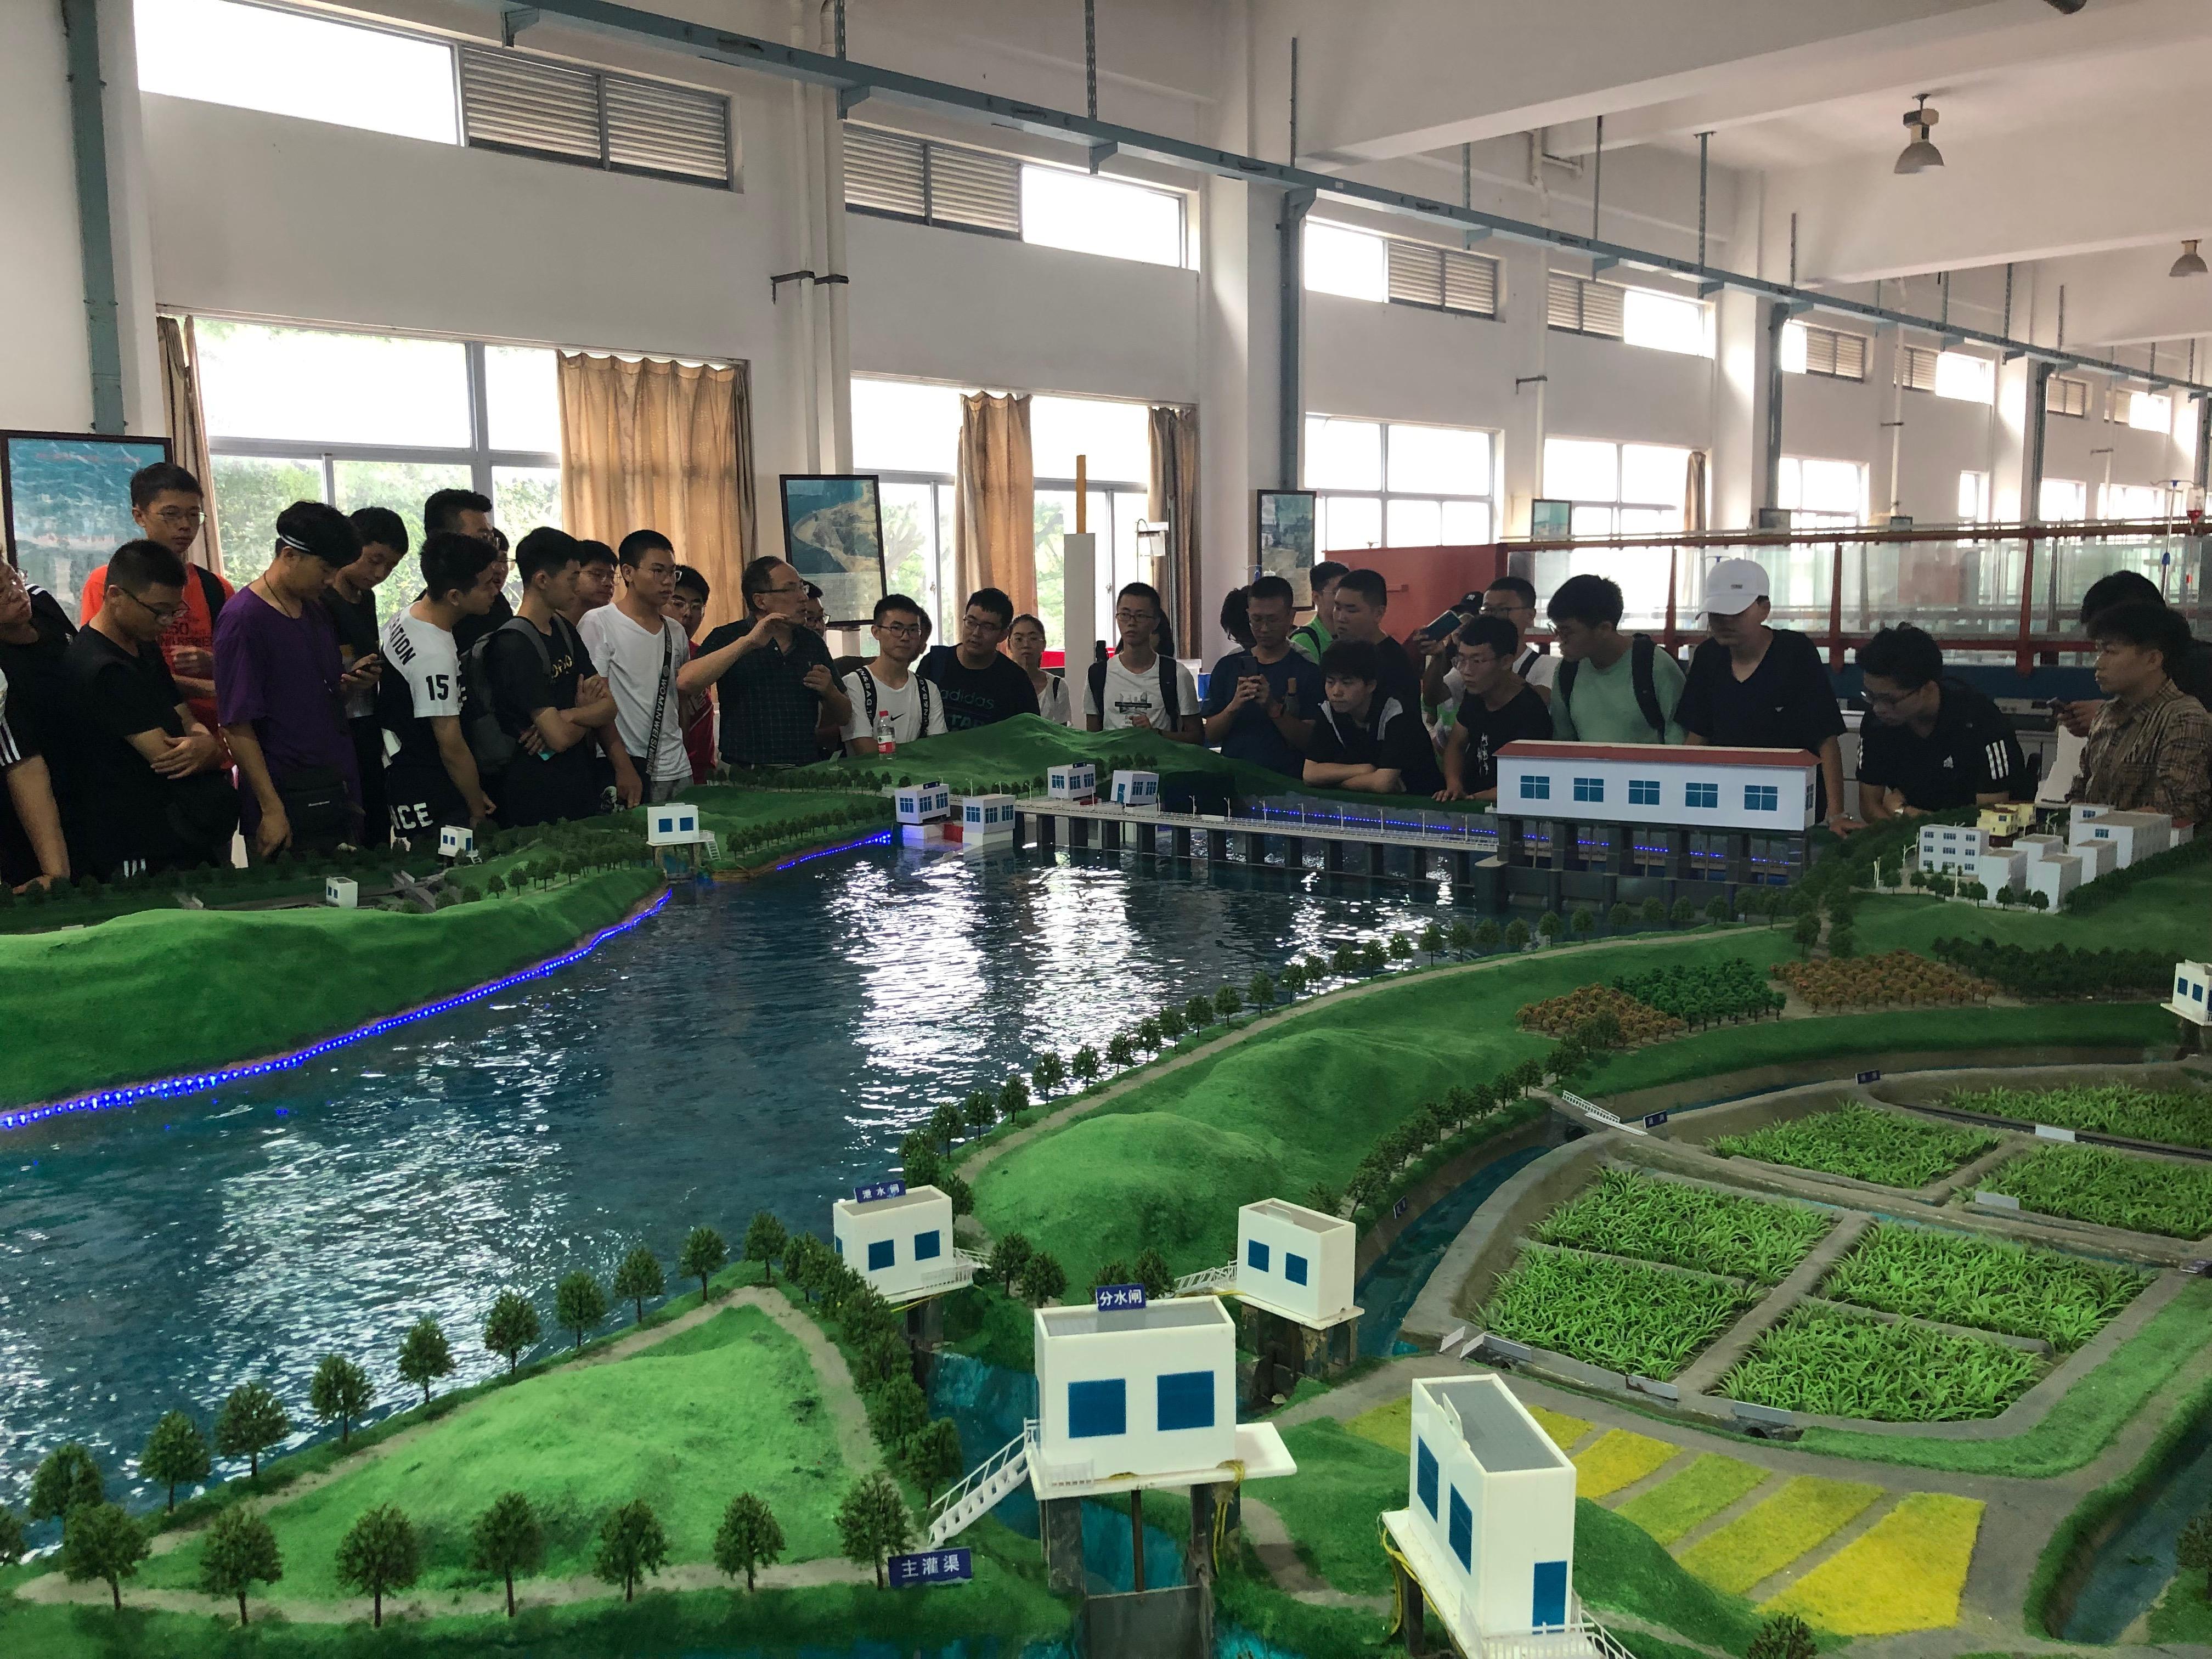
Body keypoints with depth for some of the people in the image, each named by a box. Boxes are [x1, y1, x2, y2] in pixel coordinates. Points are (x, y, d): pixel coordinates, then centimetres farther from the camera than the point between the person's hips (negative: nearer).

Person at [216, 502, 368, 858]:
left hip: (337, 798, 8)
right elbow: (238, 725, -15)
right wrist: (271, 809, -18)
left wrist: (350, 684, 3)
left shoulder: (317, 613, 12)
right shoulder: (242, 619, -12)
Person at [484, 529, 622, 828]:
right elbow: (560, 738, -22)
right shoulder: (514, 646, -18)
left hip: (582, 790, 8)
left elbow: (609, 707, 3)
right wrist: (588, 714, -1)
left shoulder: (564, 630, 9)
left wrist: (568, 716, -17)